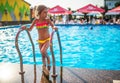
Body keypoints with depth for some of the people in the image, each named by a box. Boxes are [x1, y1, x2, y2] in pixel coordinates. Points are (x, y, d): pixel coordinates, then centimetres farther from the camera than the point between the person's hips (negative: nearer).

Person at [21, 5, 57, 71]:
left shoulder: (47, 20, -11)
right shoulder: (36, 20, -5)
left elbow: (53, 26, -23)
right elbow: (30, 29, 0)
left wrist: (54, 27, -46)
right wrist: (25, 28, -20)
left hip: (47, 39, -3)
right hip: (40, 41, 3)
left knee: (43, 51, -26)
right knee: (43, 55, 12)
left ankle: (49, 65, 1)